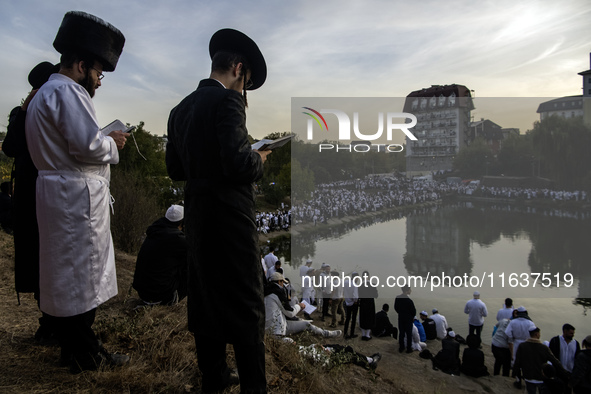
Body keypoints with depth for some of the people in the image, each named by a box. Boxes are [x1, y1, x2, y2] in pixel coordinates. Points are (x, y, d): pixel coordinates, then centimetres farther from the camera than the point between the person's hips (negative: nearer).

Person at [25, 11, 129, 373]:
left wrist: (104, 142, 14)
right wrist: (114, 143, -4)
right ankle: (85, 356, 9)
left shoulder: (45, 93, 21)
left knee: (66, 273, 15)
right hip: (77, 196, -11)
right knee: (82, 274, -3)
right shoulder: (68, 90, -13)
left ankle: (74, 348, 28)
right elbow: (88, 144, -22)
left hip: (58, 192, 11)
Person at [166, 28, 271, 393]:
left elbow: (174, 168, 15)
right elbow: (238, 163, -23)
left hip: (196, 215, 8)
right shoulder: (228, 100, -13)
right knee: (246, 303, 3)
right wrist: (259, 159, -3)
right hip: (230, 215, -8)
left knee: (205, 297, 17)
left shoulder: (180, 109, 12)